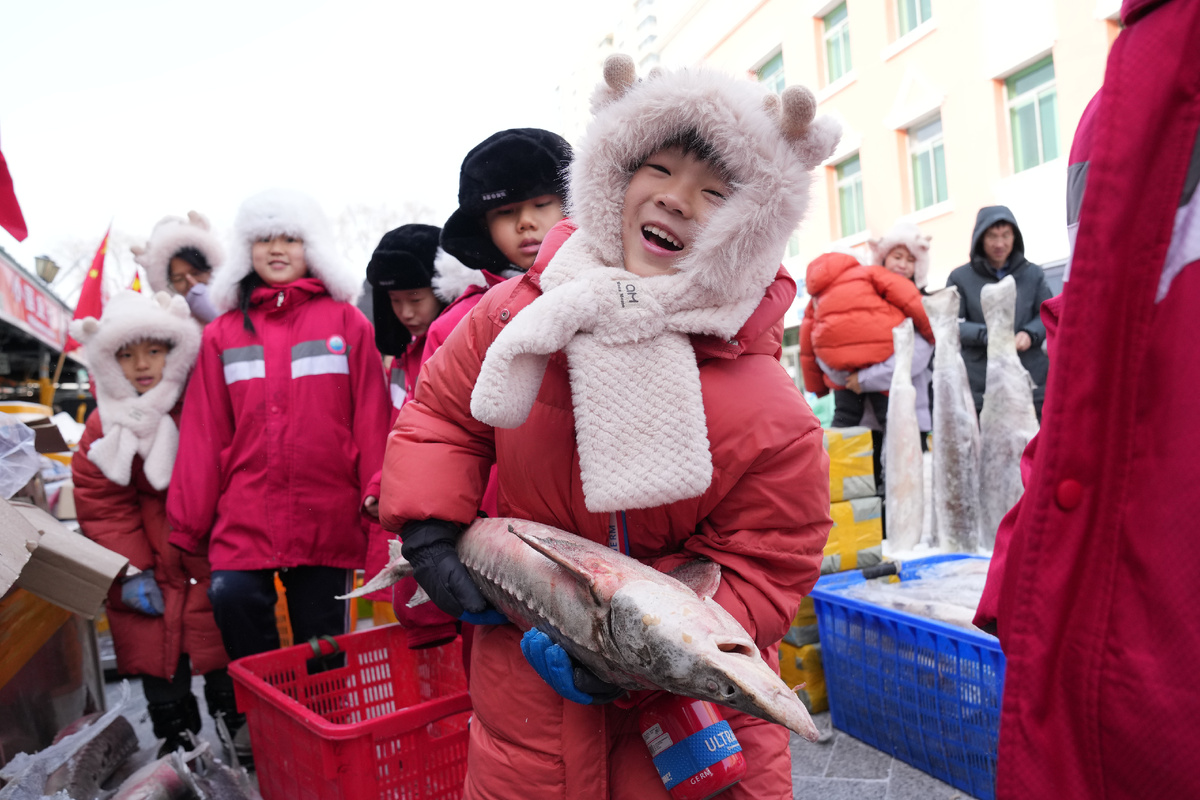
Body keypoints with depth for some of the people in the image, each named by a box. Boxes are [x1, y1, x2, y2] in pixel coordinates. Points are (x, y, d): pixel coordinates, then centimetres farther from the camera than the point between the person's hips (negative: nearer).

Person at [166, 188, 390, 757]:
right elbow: (202, 435, 7)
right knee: (232, 596, -16)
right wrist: (188, 525, 5)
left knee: (321, 637, 5)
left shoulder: (345, 321, 4)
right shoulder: (223, 332, 9)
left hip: (328, 515, -1)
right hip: (245, 513, 2)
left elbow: (371, 422, 1)